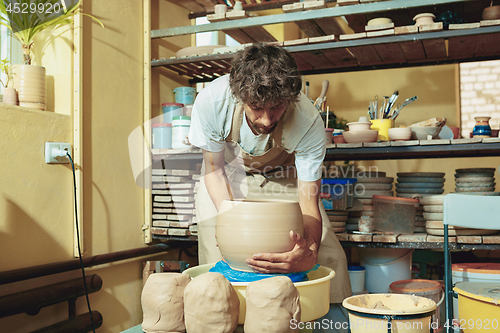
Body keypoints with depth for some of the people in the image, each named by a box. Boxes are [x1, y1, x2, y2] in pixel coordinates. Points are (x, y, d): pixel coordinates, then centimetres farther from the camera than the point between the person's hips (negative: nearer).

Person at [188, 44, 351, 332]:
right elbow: (214, 168, -18)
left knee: (330, 259, -9)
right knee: (217, 263, -10)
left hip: (282, 176, 0)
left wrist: (310, 254, -51)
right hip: (228, 177, 0)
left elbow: (308, 200, -32)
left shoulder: (309, 122, -36)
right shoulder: (212, 100, -34)